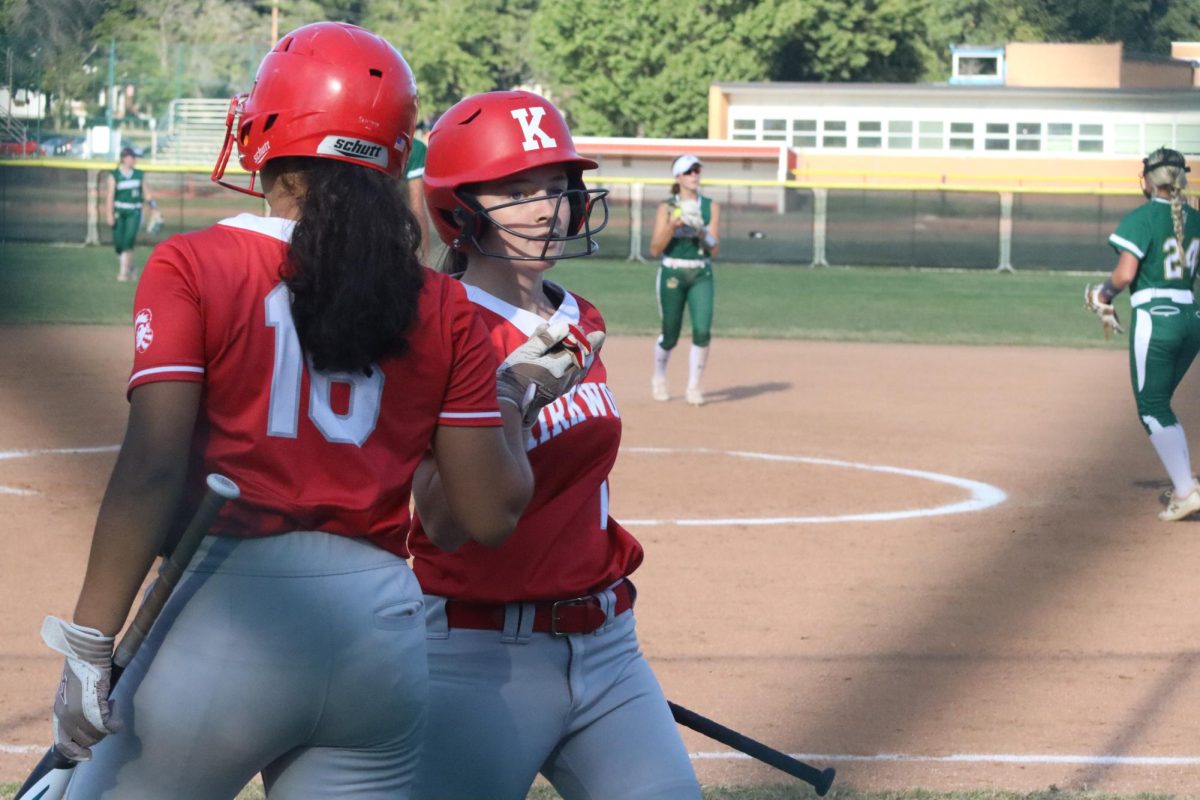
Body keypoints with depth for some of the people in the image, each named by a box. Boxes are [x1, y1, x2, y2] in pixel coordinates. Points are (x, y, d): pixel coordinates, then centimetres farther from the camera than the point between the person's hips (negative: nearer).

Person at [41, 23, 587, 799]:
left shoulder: (191, 267, -1)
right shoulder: (444, 308, 7)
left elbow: (151, 471, -11)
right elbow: (490, 514, 6)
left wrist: (90, 647, -11)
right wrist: (513, 394, 24)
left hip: (228, 615, -4)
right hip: (384, 635, 4)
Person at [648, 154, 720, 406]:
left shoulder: (711, 207, 3)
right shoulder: (667, 208, -2)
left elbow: (715, 249, -1)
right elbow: (655, 249, -7)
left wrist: (701, 231, -19)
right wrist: (673, 225, -20)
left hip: (701, 275, 1)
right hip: (672, 274, -1)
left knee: (702, 330, -15)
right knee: (670, 336, 6)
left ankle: (694, 387, -5)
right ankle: (659, 378, 34)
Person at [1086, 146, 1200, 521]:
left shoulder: (1142, 218, -10)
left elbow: (1124, 274, -18)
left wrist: (1104, 296, 1)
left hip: (1155, 318, -7)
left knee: (1152, 409, 0)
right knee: (1159, 405, 19)